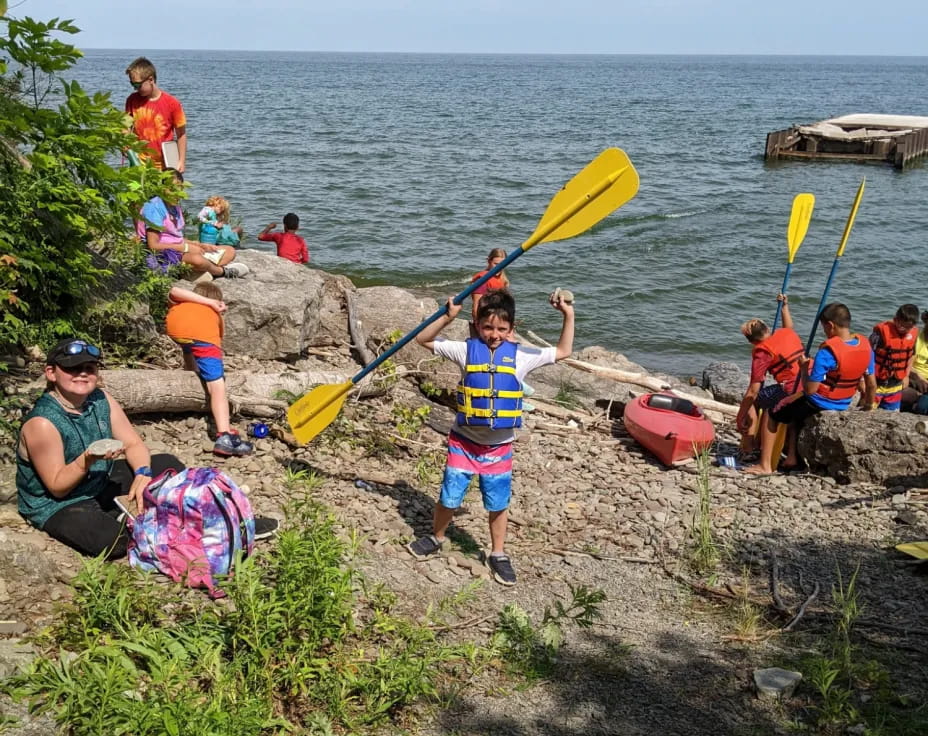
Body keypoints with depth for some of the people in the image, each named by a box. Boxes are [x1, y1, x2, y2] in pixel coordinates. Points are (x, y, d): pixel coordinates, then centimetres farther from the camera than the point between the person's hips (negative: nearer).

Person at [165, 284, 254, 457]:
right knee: (217, 386, -6)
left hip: (175, 327, 2)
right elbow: (218, 341, 40)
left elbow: (174, 291, 16)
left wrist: (209, 303, 16)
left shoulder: (178, 304, 39)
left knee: (189, 348, 39)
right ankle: (224, 436, -20)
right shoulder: (215, 313, 39)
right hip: (203, 335, -2)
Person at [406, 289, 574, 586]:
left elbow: (562, 352, 7)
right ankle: (436, 538, 34)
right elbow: (424, 340, -3)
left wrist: (568, 317, -2)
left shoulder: (520, 356, -4)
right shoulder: (466, 350, -6)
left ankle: (498, 555, 26)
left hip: (499, 446, 1)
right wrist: (448, 317, -16)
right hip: (464, 441, -1)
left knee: (498, 504, 9)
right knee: (449, 497, 8)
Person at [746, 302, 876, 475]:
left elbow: (809, 389, -23)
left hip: (818, 406, -7)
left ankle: (765, 465, 15)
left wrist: (804, 368, -7)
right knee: (796, 408, 33)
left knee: (772, 414, 13)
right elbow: (872, 385, 3)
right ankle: (792, 457, 31)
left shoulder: (827, 351, -27)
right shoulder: (865, 346, -7)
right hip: (843, 407, 7)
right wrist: (869, 405, 19)